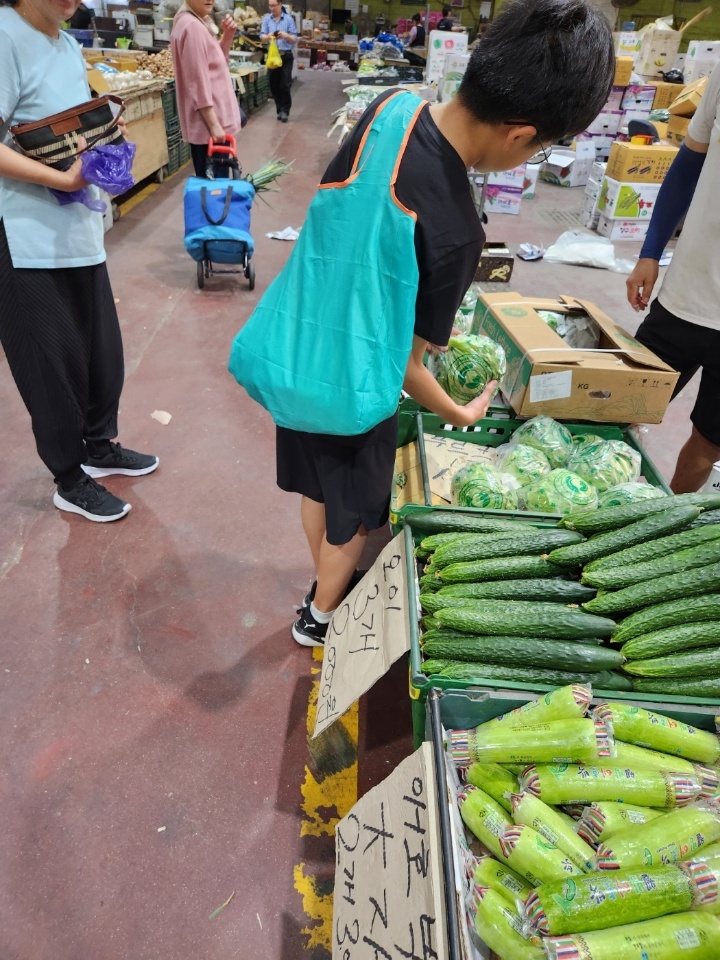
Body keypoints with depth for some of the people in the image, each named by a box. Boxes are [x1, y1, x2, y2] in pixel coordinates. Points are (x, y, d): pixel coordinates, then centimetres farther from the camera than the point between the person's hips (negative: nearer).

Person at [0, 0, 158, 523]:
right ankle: (70, 482, 19)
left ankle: (99, 446, 36)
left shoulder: (68, 45, 13)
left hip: (79, 227, 8)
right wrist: (63, 180, -24)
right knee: (53, 361, 3)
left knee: (103, 347, 14)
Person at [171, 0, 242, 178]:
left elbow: (217, 62, 22)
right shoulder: (192, 26, -16)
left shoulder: (200, 22, 14)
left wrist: (228, 36, 6)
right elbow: (198, 80, -20)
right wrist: (214, 125, -22)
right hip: (207, 122, -10)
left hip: (212, 119, 10)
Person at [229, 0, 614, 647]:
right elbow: (404, 363, -18)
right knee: (351, 515, 19)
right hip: (348, 386, -7)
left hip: (294, 356, 7)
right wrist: (459, 414, 1)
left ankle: (325, 586, 52)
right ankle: (321, 618, 43)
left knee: (317, 490, 26)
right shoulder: (451, 230, -30)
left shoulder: (393, 106, -10)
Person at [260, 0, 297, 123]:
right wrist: (268, 36, -24)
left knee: (285, 85, -9)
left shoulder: (289, 19, 0)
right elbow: (262, 37, -2)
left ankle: (285, 111, -2)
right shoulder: (266, 19, 4)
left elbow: (295, 39, -3)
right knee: (274, 85, 5)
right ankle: (280, 110, 16)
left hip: (286, 56, -3)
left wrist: (286, 35, -22)